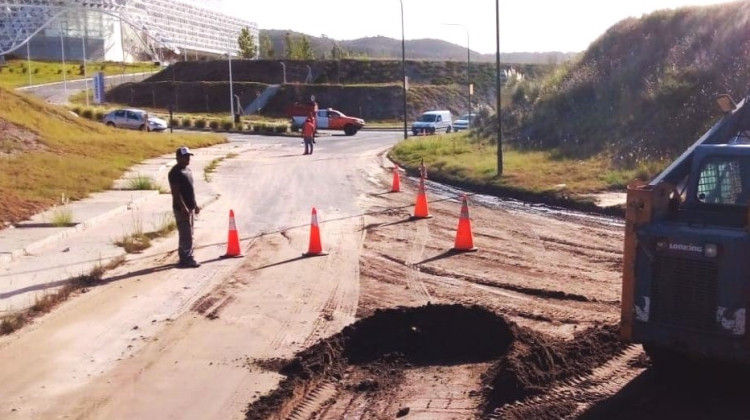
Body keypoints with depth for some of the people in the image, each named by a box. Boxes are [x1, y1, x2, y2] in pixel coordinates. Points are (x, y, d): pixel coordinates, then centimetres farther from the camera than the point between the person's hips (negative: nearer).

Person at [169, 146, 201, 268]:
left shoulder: (187, 170, 15)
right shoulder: (175, 172, -15)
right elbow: (175, 192, -20)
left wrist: (195, 205, 21)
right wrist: (183, 207, -25)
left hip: (190, 208, 10)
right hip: (182, 209, -10)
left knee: (188, 235, 13)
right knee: (186, 235, -8)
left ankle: (184, 258, 21)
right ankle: (187, 259, -5)